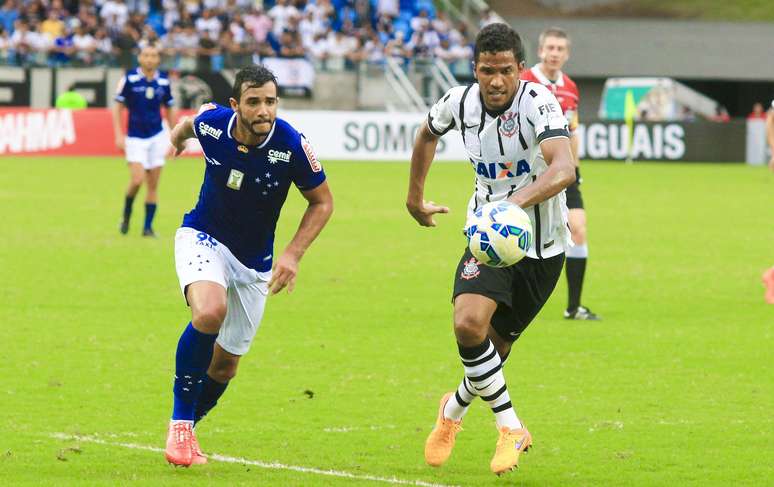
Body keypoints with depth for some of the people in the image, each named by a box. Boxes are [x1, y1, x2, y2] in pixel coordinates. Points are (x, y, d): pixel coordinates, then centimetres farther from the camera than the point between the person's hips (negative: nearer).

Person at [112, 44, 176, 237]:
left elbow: (170, 109, 14)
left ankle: (148, 226, 9)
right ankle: (126, 214, 12)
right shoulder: (130, 79, -7)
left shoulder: (163, 81, 2)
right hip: (135, 139, -3)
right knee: (137, 180, -15)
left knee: (153, 185, 1)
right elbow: (118, 106, -2)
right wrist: (119, 135, -9)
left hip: (157, 137, 3)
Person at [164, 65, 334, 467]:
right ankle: (180, 423, -18)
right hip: (203, 237, -2)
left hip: (253, 261, 2)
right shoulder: (211, 122, -19)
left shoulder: (292, 145, -23)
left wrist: (293, 255, -17)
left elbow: (322, 201, -7)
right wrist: (176, 137, 29)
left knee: (225, 365, 8)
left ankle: (188, 426, 37)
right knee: (210, 312, -32)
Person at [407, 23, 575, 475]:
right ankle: (511, 429, -7)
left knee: (494, 349, 7)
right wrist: (415, 196, 21)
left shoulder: (539, 103, -24)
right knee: (469, 324, -24)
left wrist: (516, 202, -57)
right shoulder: (460, 102, -8)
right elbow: (428, 134, 19)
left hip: (541, 246, -3)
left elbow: (564, 169, -41)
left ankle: (454, 410, 40)